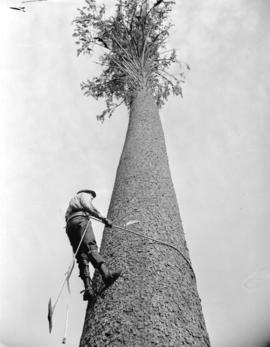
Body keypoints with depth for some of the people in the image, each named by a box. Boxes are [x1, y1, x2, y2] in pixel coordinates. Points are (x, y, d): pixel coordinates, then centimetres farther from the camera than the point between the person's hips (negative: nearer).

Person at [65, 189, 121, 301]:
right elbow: (87, 207, -1)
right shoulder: (84, 195, 21)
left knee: (82, 257, -7)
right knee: (90, 247, -27)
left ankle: (88, 288, -24)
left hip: (69, 226, 7)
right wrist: (103, 218, -6)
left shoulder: (72, 202, 43)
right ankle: (106, 274, -48)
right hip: (80, 220, -7)